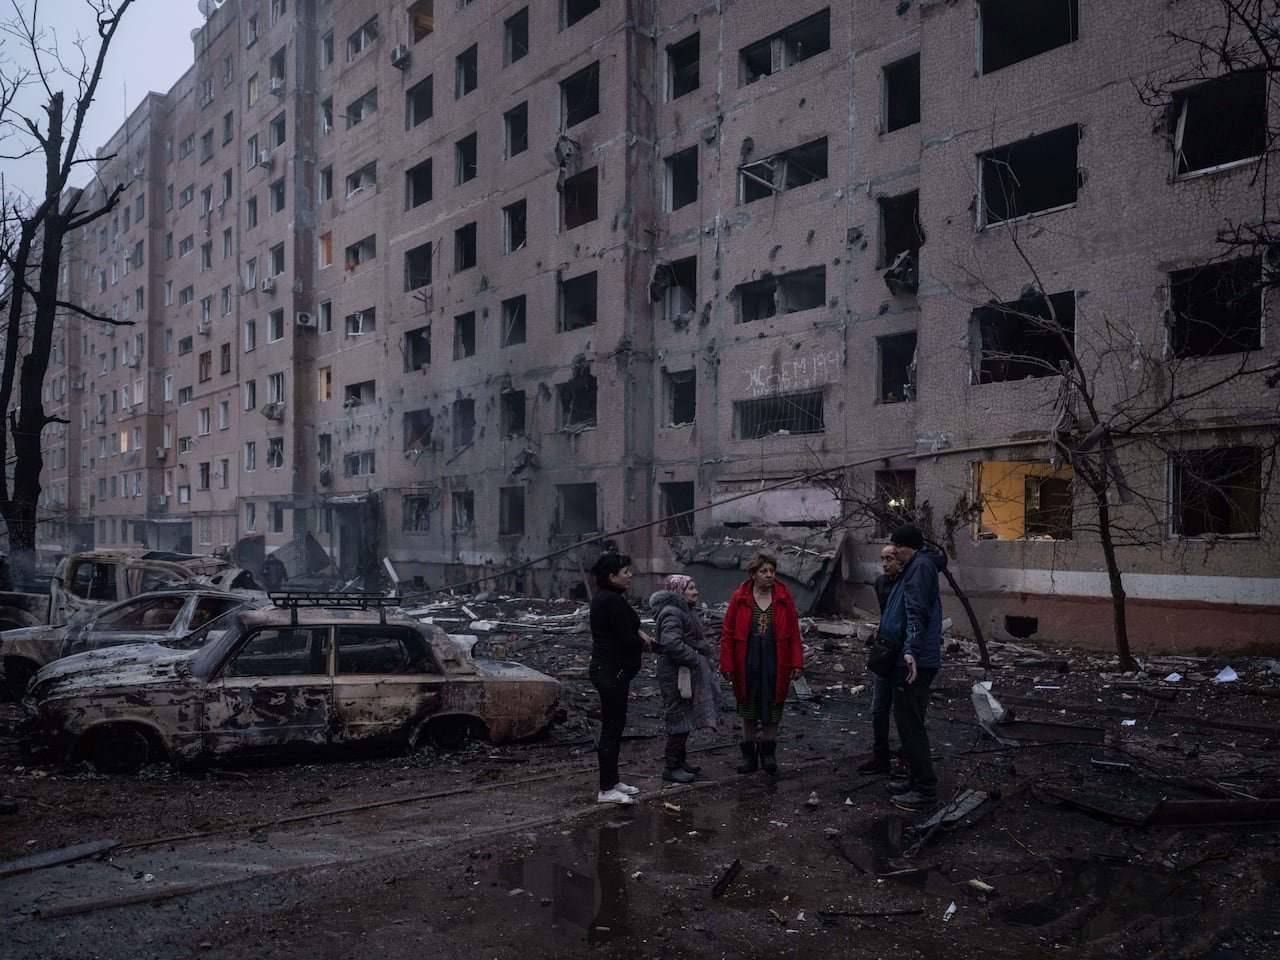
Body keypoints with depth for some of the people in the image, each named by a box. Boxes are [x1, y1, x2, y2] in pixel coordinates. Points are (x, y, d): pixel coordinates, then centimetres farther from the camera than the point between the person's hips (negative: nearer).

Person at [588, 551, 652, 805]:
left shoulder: (604, 597, 13)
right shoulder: (612, 600, -19)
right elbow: (628, 639, -20)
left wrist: (638, 633, 0)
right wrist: (644, 642, 0)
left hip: (606, 669, 11)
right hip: (612, 672, -11)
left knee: (614, 726, 17)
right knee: (612, 729, -5)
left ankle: (612, 781, 26)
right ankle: (606, 790, 2)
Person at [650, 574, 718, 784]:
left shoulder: (687, 610, 15)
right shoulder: (671, 613, -19)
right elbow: (671, 642, -32)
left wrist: (704, 650, 9)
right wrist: (694, 658, -25)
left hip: (690, 673, 10)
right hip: (677, 674, -10)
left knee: (685, 718, 18)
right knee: (679, 718, -4)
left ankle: (680, 760, 29)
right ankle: (671, 767, 5)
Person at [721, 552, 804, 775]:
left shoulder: (784, 597, -2)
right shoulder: (739, 598, -5)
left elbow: (794, 633, 0)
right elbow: (727, 634, -3)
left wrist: (797, 663, -5)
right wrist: (727, 665, -6)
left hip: (775, 664, 0)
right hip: (748, 664, 0)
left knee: (772, 712, 9)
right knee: (748, 712, 12)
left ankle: (768, 753, 25)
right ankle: (749, 755, 25)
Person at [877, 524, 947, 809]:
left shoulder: (921, 566, -13)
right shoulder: (914, 566, 18)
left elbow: (917, 612, -24)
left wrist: (911, 650, -32)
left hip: (914, 662, -11)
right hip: (906, 659, 11)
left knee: (911, 724, -6)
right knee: (908, 722, 18)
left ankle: (926, 789, 0)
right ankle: (918, 779, 27)